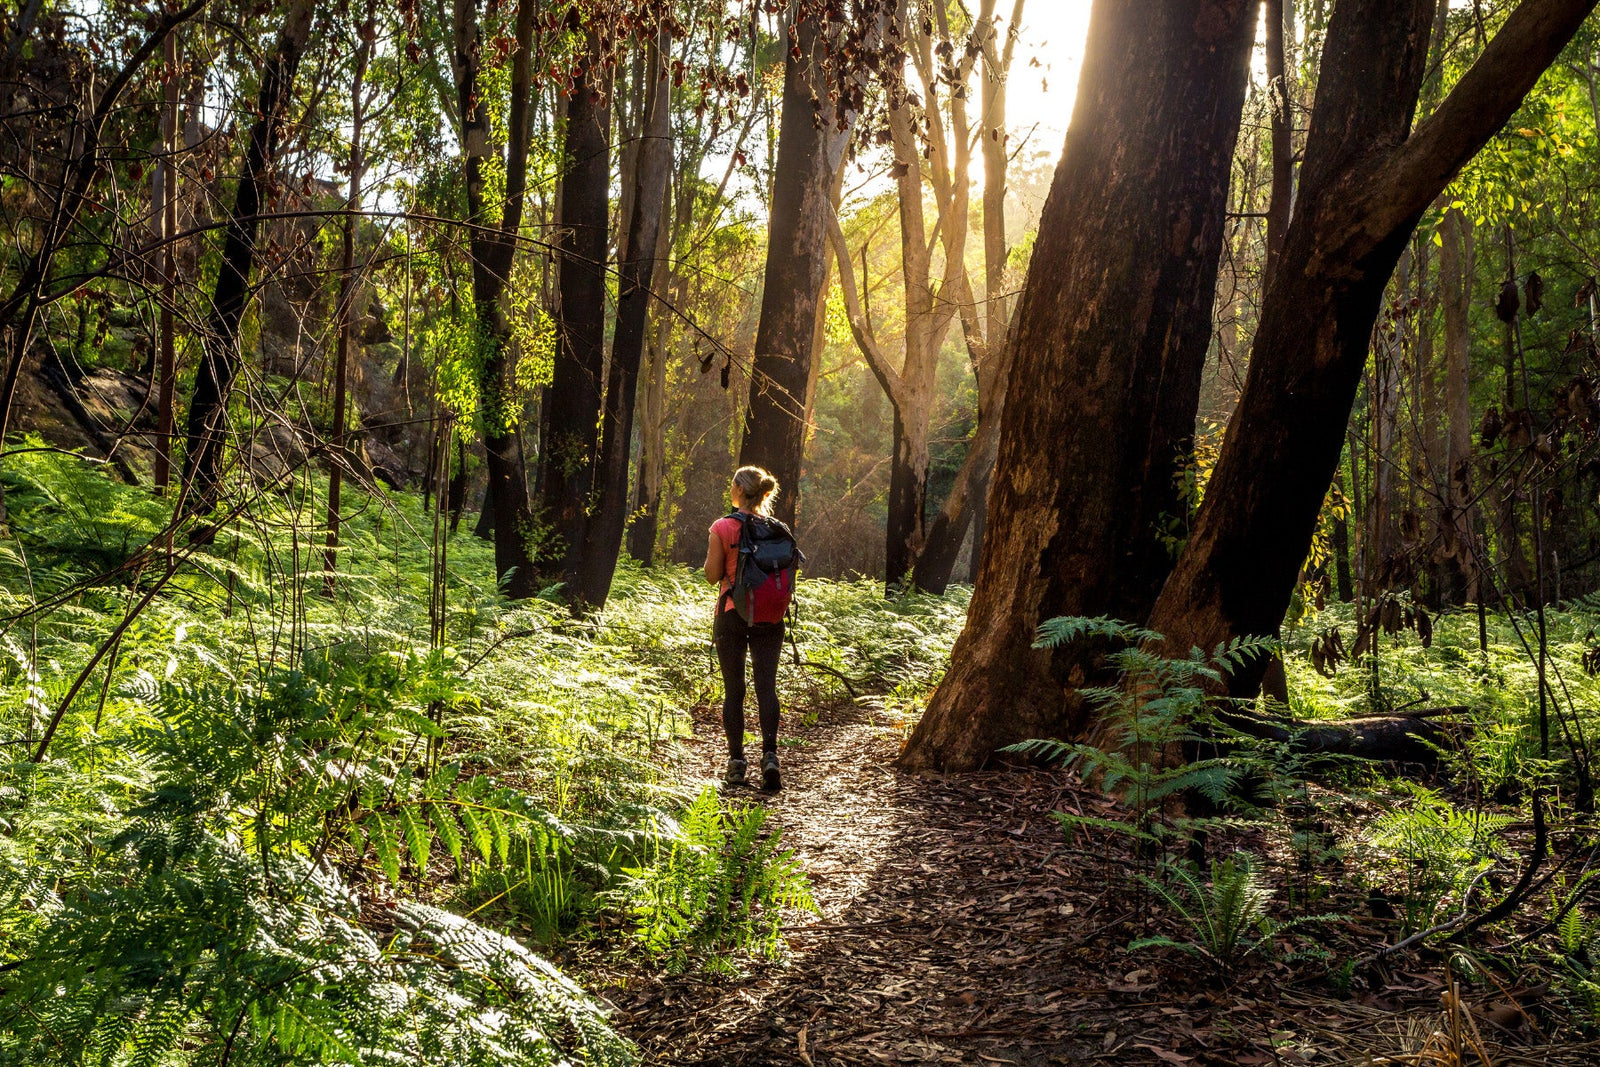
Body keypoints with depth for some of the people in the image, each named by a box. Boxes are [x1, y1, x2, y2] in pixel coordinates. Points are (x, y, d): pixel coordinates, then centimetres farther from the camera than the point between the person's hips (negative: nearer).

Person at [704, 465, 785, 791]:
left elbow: (713, 575, -5)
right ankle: (769, 755, -14)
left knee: (733, 689, 6)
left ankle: (736, 761, 8)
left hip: (732, 614, -2)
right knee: (767, 686, 2)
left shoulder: (723, 527, -8)